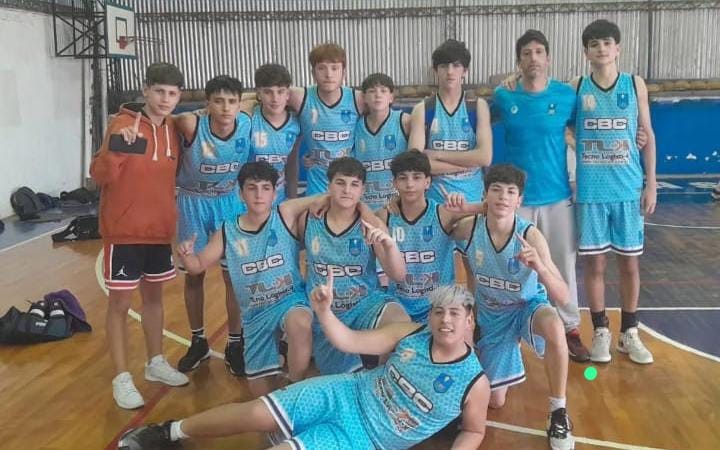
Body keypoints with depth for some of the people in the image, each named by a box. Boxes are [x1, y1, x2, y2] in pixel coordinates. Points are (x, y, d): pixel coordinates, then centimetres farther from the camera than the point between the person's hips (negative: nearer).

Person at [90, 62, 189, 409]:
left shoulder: (173, 129, 5)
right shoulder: (123, 124, -13)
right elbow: (99, 175, -19)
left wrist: (173, 214, 12)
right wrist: (115, 152, -35)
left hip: (160, 229, 6)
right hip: (124, 231, -6)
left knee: (154, 295, 17)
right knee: (120, 302, 3)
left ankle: (155, 363, 32)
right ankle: (122, 378, 11)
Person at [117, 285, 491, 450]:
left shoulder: (475, 383, -12)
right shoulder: (411, 334, -4)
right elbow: (350, 342, -6)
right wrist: (324, 311, -22)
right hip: (345, 394, 3)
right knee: (256, 414, -10)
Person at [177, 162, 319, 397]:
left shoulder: (286, 214, -10)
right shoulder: (227, 232, -1)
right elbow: (197, 265, 5)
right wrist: (186, 254, -16)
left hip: (290, 300, -3)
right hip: (255, 313, 3)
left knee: (301, 323, -41)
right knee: (261, 392, 8)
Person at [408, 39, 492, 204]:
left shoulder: (478, 106, 3)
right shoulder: (422, 110, 0)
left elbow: (484, 157, -10)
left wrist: (437, 155, -10)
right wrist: (467, 162, -10)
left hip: (472, 200, 1)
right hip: (433, 202, -1)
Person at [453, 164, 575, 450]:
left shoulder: (530, 236, -29)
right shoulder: (468, 228, -23)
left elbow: (563, 298, -31)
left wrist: (539, 267, -51)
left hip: (528, 307, -2)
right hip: (491, 316, 2)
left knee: (554, 326, -40)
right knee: (495, 401, 7)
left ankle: (558, 414, -20)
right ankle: (511, 363, 43)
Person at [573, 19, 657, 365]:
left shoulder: (635, 85, 3)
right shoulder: (577, 89, 1)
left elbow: (647, 135, 5)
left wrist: (651, 183, 2)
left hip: (629, 189, 1)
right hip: (591, 191, -1)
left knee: (629, 261, 8)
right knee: (594, 262, 5)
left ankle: (629, 333, 21)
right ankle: (600, 331, 19)